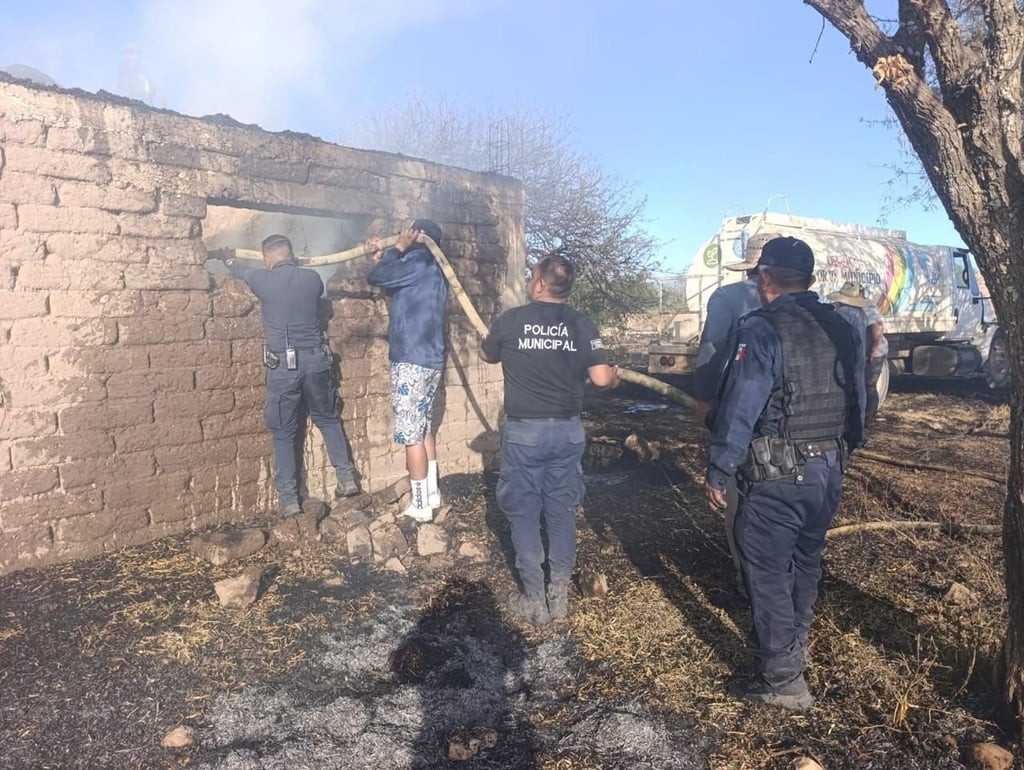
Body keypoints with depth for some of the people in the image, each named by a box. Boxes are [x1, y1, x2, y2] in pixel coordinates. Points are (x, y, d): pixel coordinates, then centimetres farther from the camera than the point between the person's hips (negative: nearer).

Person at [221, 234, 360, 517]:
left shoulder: (263, 280, -3)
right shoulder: (312, 279, 3)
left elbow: (241, 270, 21)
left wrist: (228, 260, 45)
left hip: (282, 364, -2)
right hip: (316, 360, 3)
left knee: (283, 432, 7)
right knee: (328, 419, 20)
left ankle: (289, 499, 8)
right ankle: (347, 477, 18)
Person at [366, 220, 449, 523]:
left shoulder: (419, 262, -12)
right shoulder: (434, 270, 16)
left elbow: (375, 277, -14)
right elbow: (398, 289, 27)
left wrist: (398, 248, -3)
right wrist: (385, 258, 21)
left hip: (411, 361, -10)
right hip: (432, 360, 10)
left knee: (410, 434, -3)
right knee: (424, 429, 18)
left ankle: (420, 505, 3)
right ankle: (432, 493, 26)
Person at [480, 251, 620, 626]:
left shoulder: (510, 320, -6)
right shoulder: (581, 324, -4)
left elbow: (487, 355, 13)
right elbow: (601, 378, -9)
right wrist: (616, 376, 14)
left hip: (523, 431, -2)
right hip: (567, 431, 2)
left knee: (524, 514, 9)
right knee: (562, 512, 14)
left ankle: (534, 599, 15)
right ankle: (559, 594, 22)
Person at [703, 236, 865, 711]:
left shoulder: (763, 330, -16)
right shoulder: (842, 330, 6)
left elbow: (739, 409, -19)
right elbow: (859, 404, 12)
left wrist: (717, 472, -11)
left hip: (776, 477, -7)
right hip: (829, 472, 8)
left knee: (769, 573, 4)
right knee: (805, 564, 23)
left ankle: (783, 681, 11)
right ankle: (792, 648, 43)